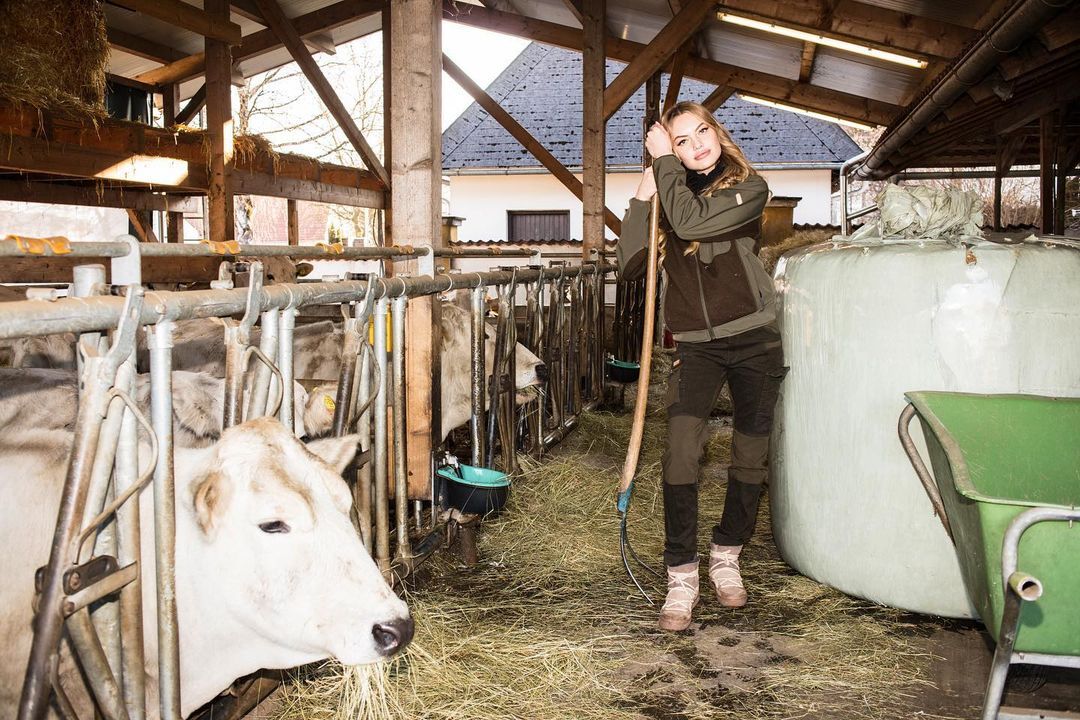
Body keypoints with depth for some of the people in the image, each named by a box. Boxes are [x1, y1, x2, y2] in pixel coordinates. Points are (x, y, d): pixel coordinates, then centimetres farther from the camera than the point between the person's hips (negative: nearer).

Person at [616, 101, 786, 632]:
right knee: (681, 446, -18)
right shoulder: (670, 196, 7)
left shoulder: (748, 188, -4)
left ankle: (726, 558, 28)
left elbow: (690, 221, -23)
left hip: (753, 342, -1)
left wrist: (663, 160, -12)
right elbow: (630, 265, -4)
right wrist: (643, 194, -7)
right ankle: (681, 578, -10)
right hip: (696, 347, 1)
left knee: (751, 457, 6)